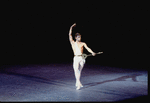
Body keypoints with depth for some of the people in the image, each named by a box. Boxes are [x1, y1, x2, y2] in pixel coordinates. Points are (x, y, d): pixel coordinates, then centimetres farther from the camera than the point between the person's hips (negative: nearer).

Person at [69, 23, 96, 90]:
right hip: (76, 58, -1)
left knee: (79, 71, 9)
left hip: (82, 58, 2)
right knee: (76, 70, -15)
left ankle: (77, 83, 23)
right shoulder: (73, 43, 10)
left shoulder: (83, 44, 11)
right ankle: (79, 84, -20)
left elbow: (87, 48, -1)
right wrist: (71, 27, 1)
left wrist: (92, 52, -19)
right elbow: (70, 35, 4)